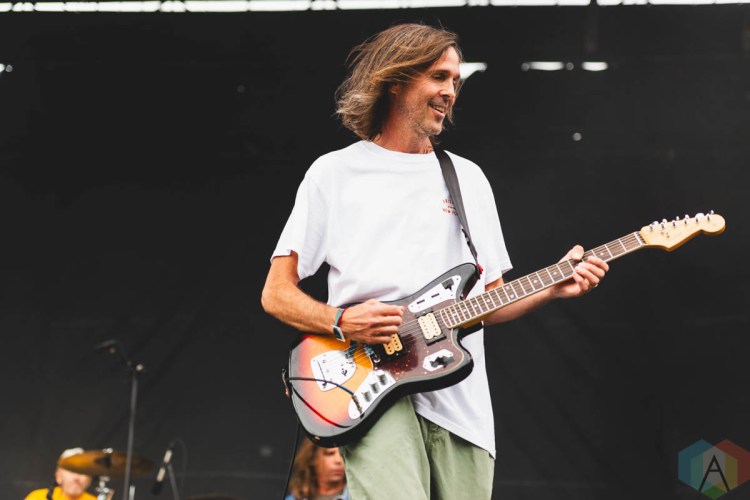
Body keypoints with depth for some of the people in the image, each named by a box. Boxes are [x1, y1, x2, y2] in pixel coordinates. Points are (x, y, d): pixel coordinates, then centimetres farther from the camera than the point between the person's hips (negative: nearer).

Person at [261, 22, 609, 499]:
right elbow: (276, 293, 5)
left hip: (461, 402, 5)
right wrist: (340, 321, -12)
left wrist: (552, 288, 3)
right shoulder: (336, 173, 7)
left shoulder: (469, 178, 19)